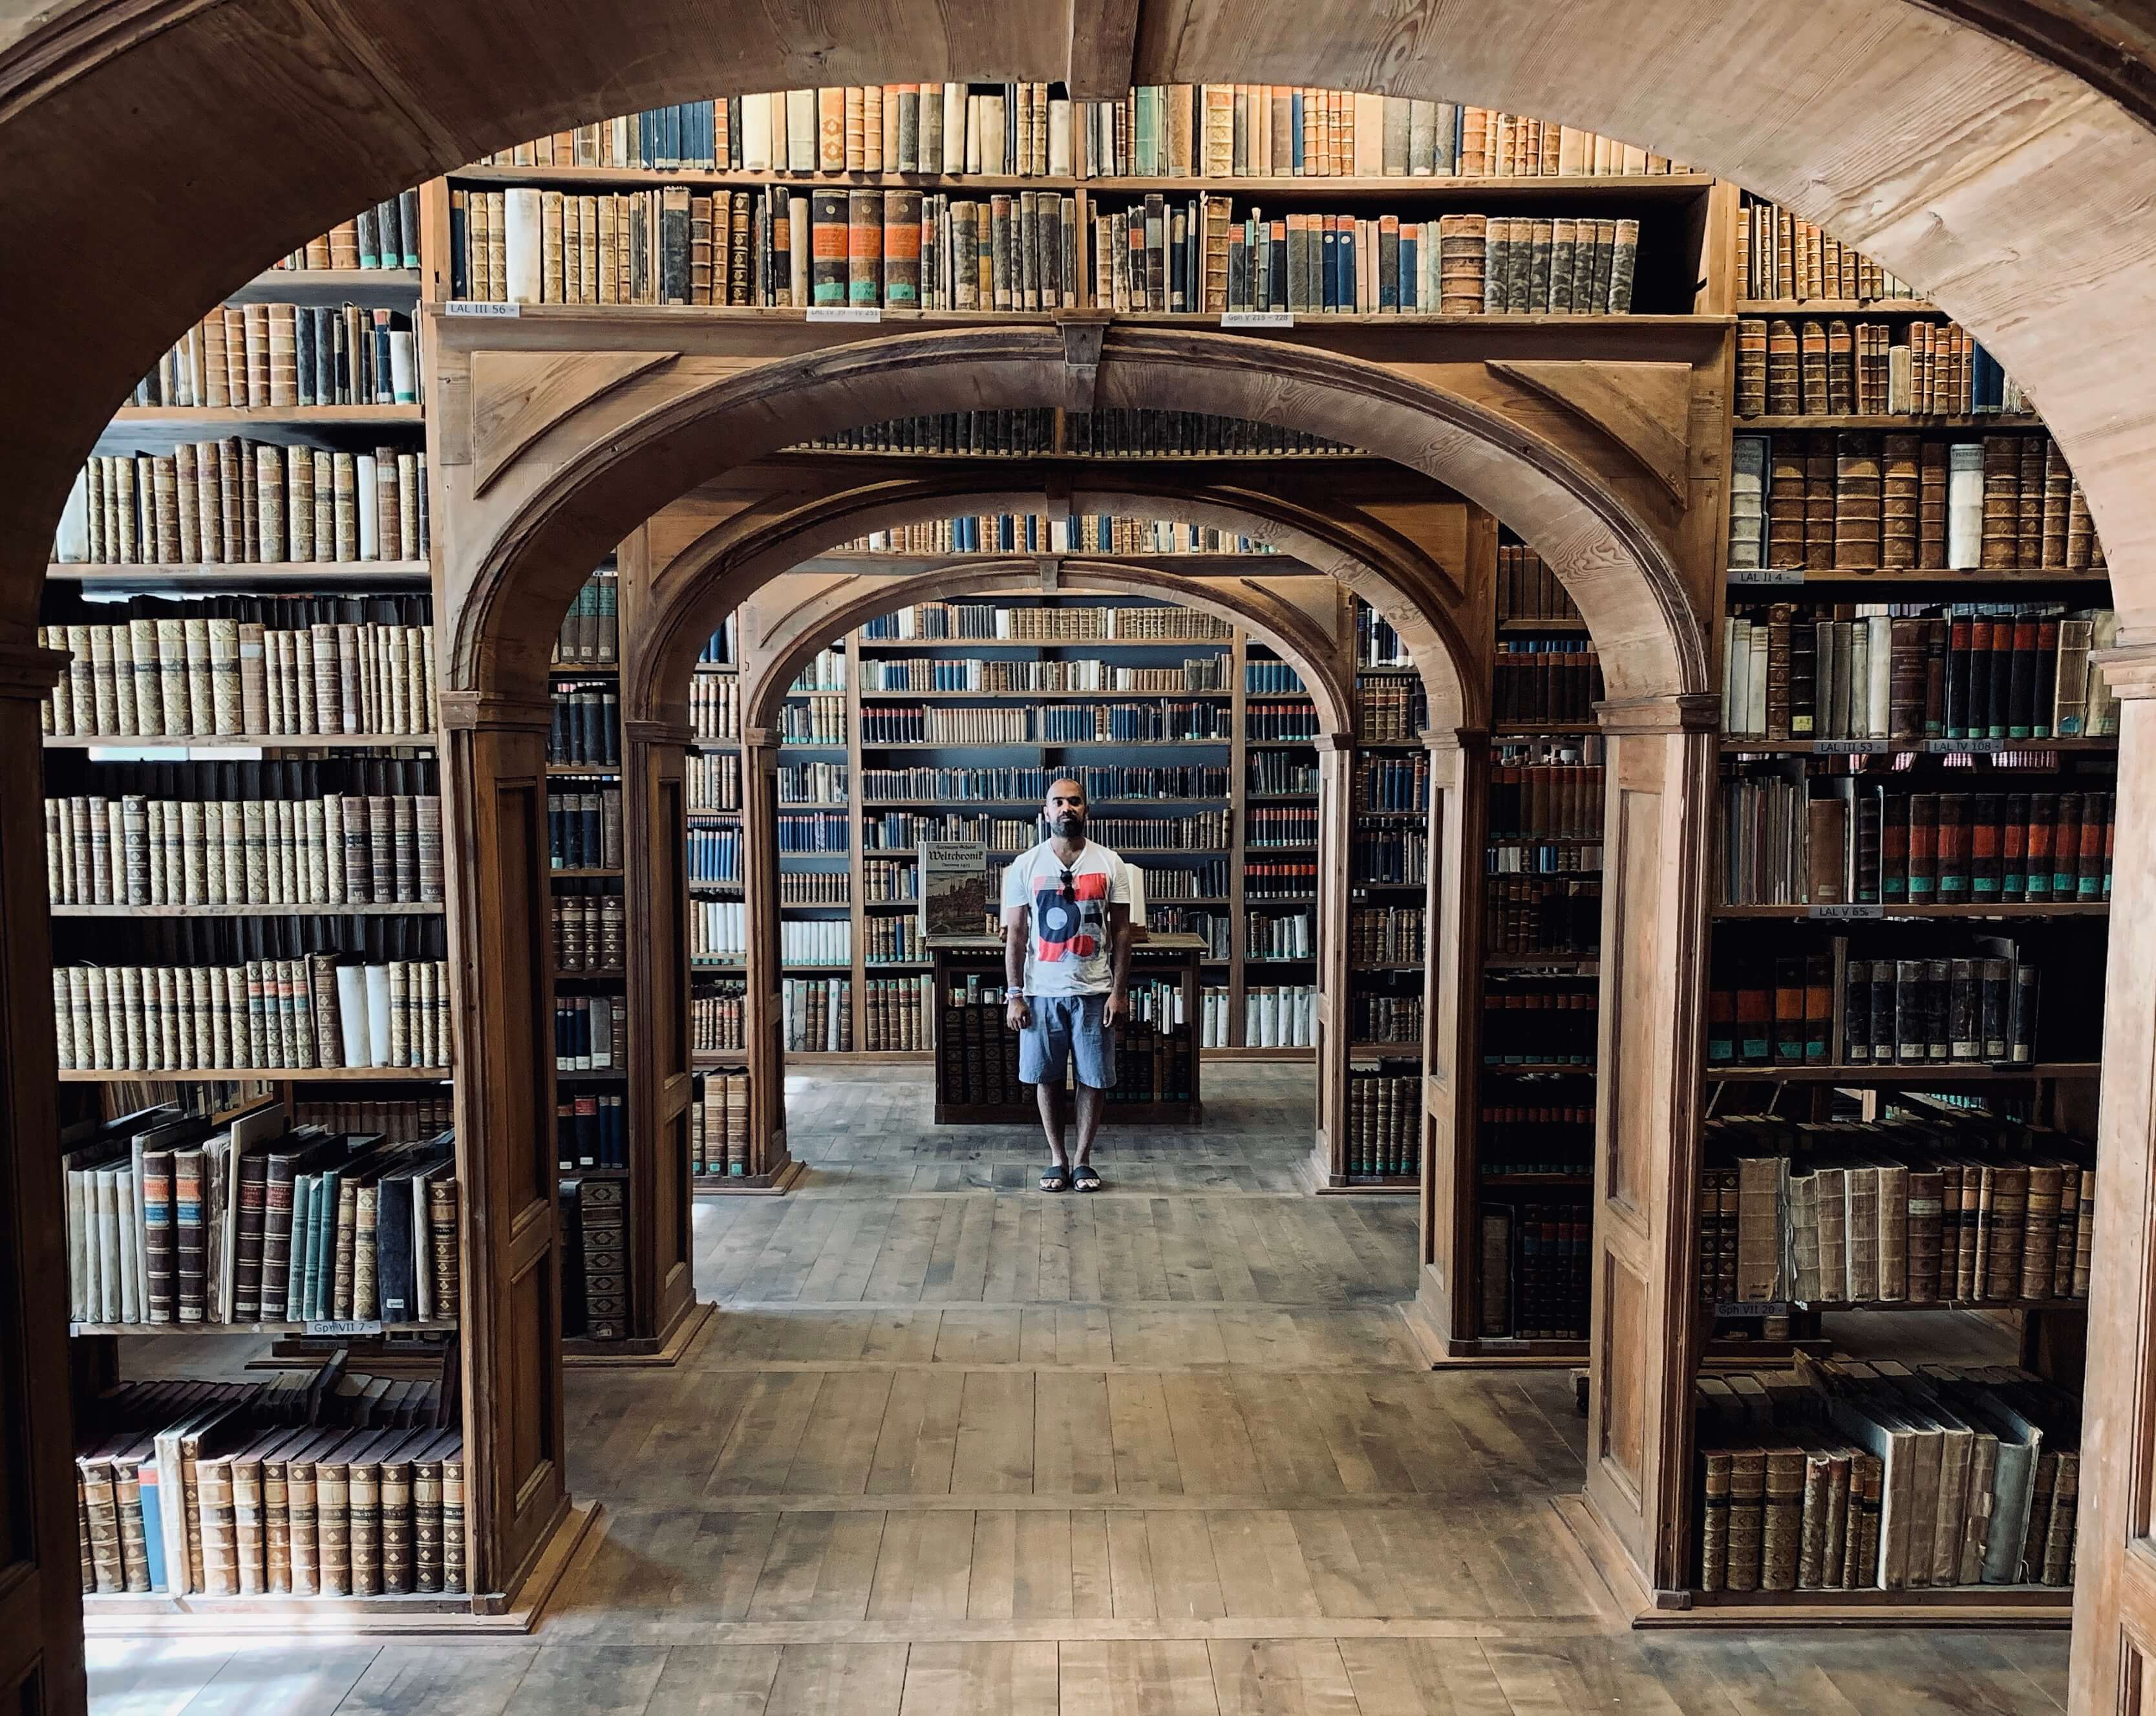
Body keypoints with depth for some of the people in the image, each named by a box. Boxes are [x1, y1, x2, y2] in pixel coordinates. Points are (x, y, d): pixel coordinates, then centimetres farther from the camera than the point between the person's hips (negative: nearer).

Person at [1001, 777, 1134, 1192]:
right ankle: (1057, 1158, 23)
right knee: (1047, 1077, 8)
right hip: (1041, 992, 0)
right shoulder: (1025, 866, -1)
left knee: (1093, 1078, 6)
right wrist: (1014, 995, -4)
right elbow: (1015, 934, 0)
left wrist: (1120, 991, -6)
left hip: (1094, 992, 0)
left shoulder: (1109, 864, -1)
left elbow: (1121, 931, 0)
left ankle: (1083, 1158, 22)